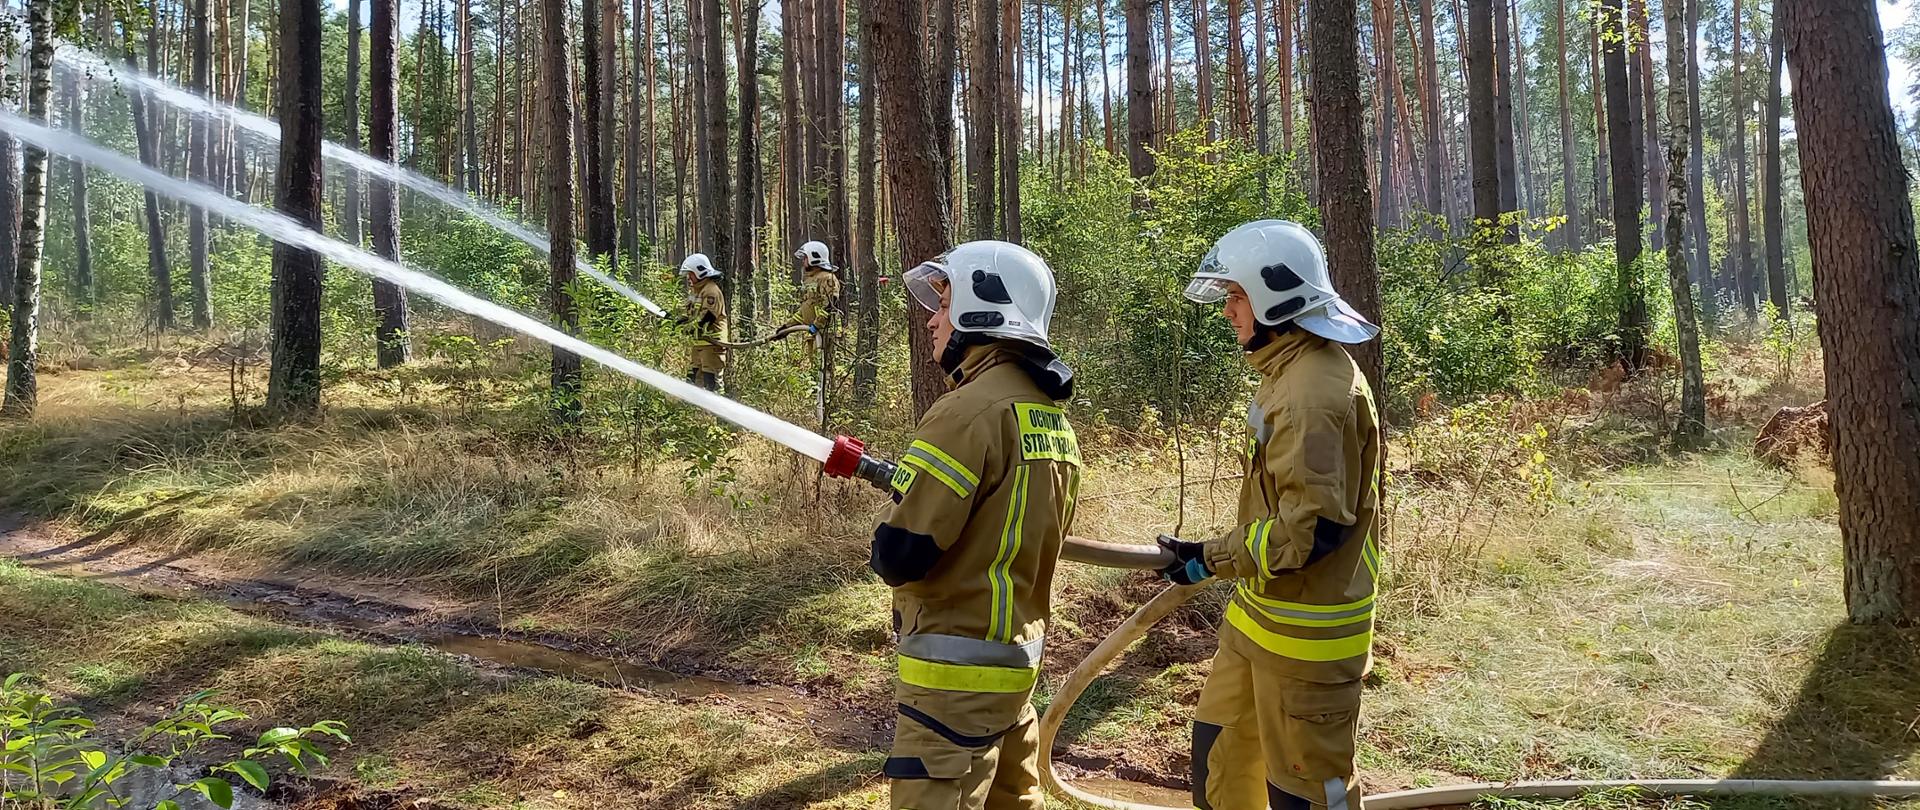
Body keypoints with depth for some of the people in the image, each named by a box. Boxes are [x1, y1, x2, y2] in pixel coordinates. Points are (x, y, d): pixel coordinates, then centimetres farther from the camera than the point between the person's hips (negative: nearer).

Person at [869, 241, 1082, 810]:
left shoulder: (971, 410, -19)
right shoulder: (1050, 413, 7)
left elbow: (899, 555, -20)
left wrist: (883, 552, 2)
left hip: (958, 672, -9)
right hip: (1019, 654, 9)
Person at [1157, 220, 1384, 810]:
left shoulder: (1315, 391, -25)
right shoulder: (1296, 371, 8)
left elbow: (1314, 526, -27)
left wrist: (1215, 559, -19)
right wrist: (1223, 555, 16)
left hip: (1302, 630, -10)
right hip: (1261, 613, 10)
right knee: (1220, 751, 22)